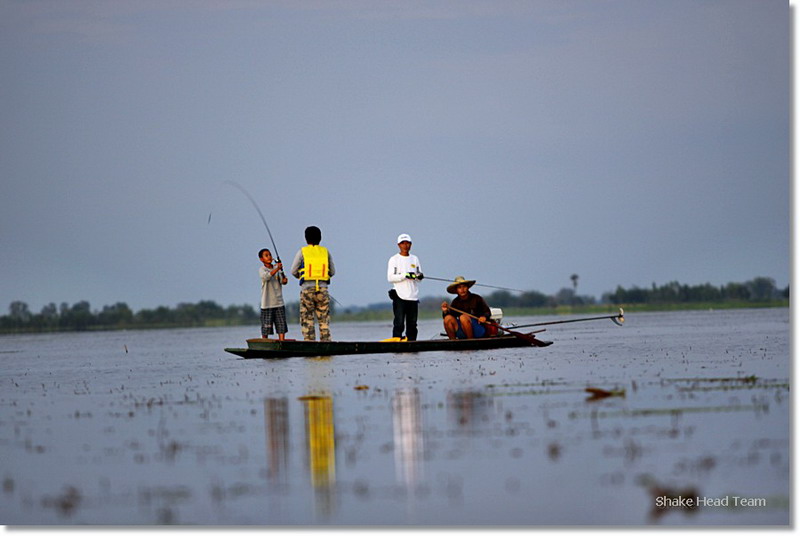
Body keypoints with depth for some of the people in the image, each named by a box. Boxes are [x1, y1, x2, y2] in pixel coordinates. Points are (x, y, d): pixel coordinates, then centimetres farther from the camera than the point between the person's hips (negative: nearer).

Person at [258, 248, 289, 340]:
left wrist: (284, 280, -24)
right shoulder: (262, 270, -3)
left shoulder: (278, 269, 11)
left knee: (281, 326, -2)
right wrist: (276, 269, -37)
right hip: (267, 304, -4)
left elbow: (282, 281, -1)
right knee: (266, 328, -2)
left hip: (279, 302, 4)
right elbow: (266, 277, -24)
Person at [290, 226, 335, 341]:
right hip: (323, 289, 2)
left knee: (307, 320, 2)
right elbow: (332, 272, 12)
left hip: (307, 289, -2)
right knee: (324, 321, 5)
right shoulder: (325, 252, 8)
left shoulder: (302, 252, 1)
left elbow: (293, 271, 2)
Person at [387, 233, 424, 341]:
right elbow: (390, 277, -7)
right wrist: (405, 275, -18)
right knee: (399, 324, -11)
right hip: (400, 296, -5)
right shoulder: (394, 259, 1)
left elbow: (419, 275, 18)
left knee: (412, 324, 6)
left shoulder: (415, 259, 16)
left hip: (413, 296, 5)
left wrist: (420, 276, -6)